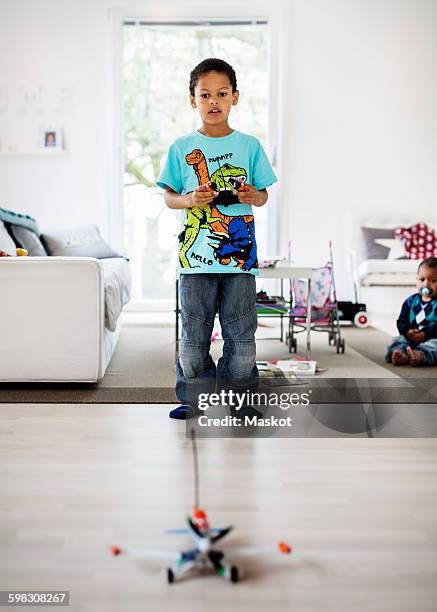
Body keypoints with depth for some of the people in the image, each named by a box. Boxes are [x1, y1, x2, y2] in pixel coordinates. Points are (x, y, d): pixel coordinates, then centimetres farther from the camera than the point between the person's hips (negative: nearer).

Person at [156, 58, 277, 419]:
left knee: (241, 332, 6)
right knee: (194, 334, 5)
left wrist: (253, 196, -11)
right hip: (196, 254, 0)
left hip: (240, 254, 0)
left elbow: (264, 195, 11)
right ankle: (193, 399, 19)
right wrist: (190, 200, -12)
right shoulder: (181, 148, 6)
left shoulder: (249, 145, 7)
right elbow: (168, 196, 8)